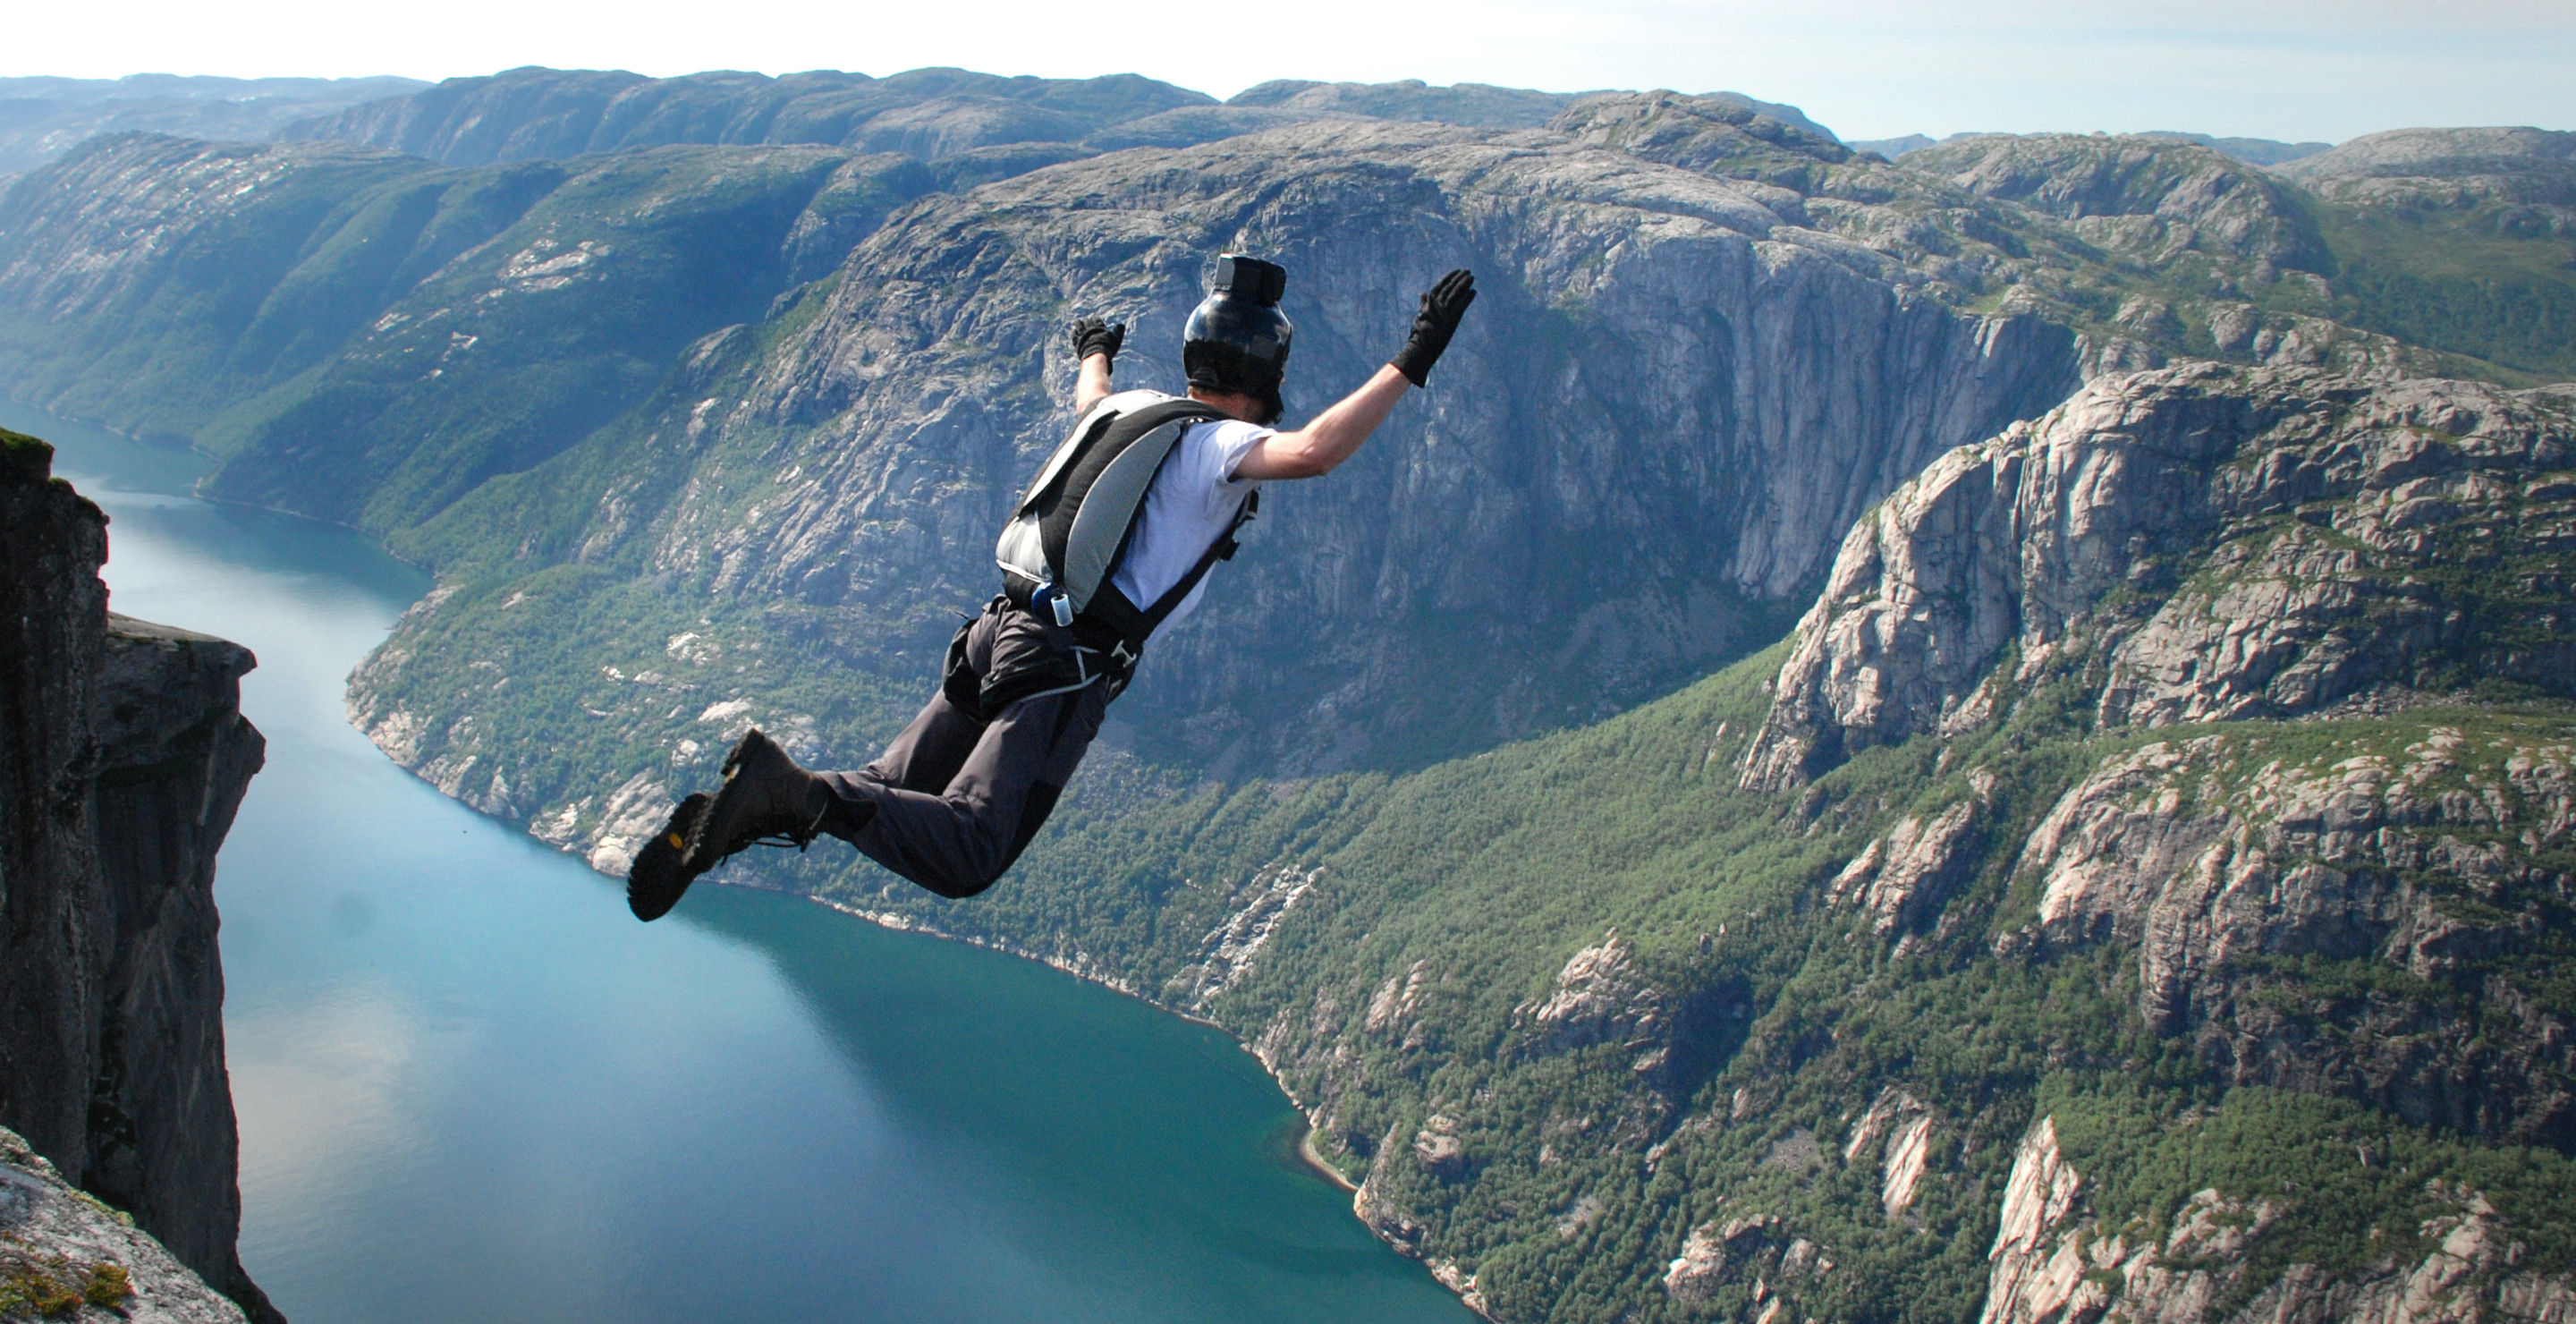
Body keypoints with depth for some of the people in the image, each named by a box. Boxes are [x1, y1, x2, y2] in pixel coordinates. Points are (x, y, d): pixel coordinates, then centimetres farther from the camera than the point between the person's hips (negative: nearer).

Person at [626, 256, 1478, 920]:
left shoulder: (1136, 408, 17)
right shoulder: (1215, 446, -6)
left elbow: (1090, 402, 43)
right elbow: (1314, 453, -27)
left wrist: (1095, 352, 66)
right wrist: (1409, 365, -22)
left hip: (999, 631, 8)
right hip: (1064, 666, -8)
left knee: (890, 797, 13)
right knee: (961, 856, -15)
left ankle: (759, 806, -9)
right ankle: (796, 795, -33)